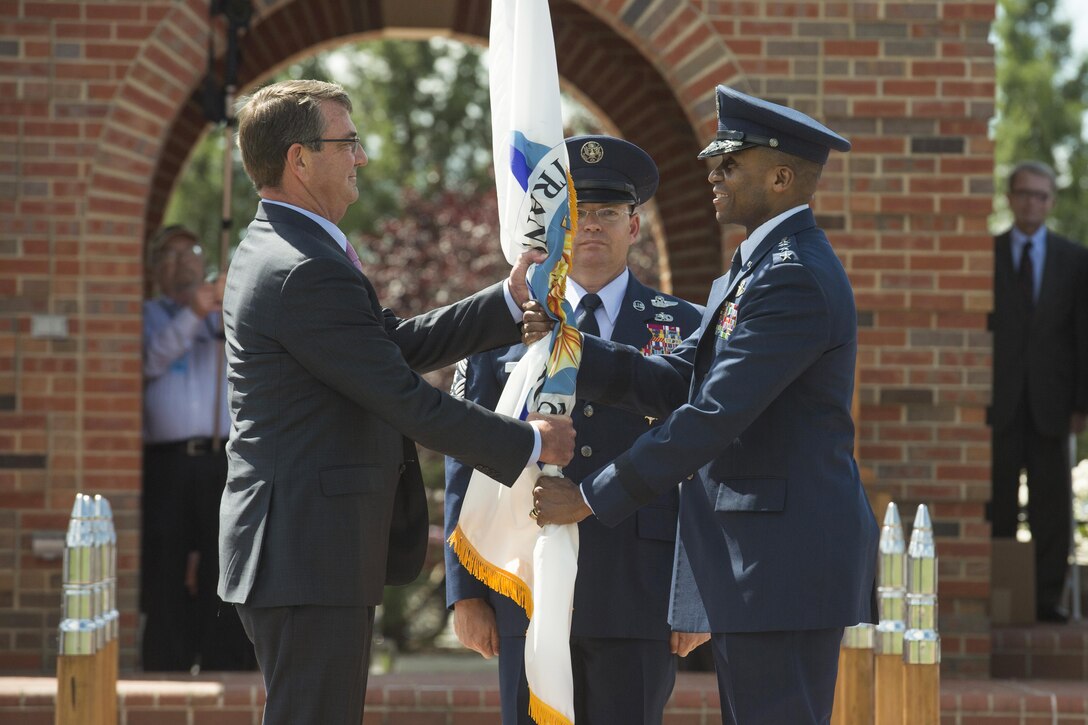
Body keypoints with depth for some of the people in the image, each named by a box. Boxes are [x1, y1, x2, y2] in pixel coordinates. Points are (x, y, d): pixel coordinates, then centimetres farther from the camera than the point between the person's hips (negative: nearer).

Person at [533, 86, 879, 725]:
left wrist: (593, 498, -15)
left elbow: (714, 416, -20)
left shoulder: (795, 277, -16)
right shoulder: (754, 270, 20)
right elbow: (673, 384, 13)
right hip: (756, 555, 11)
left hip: (785, 554, -11)